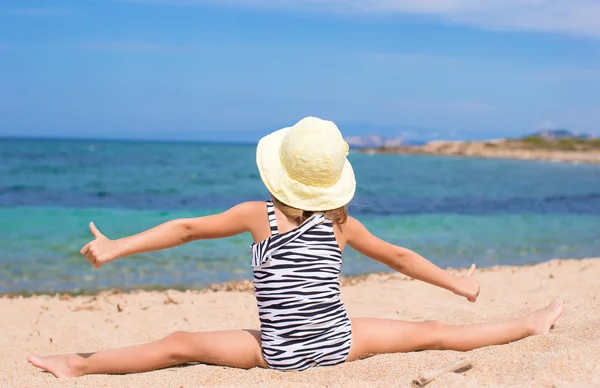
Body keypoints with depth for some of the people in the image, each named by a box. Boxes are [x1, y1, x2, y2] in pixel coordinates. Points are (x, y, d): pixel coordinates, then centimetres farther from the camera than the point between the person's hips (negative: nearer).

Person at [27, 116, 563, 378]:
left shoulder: (258, 215, -7)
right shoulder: (341, 221, 0)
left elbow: (186, 228, -3)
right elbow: (398, 256, 12)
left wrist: (116, 248, 4)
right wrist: (456, 283, 25)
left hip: (277, 353, -2)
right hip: (340, 344, 3)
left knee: (179, 345, 0)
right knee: (432, 332, 15)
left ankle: (77, 366, -3)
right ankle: (530, 324, 24)